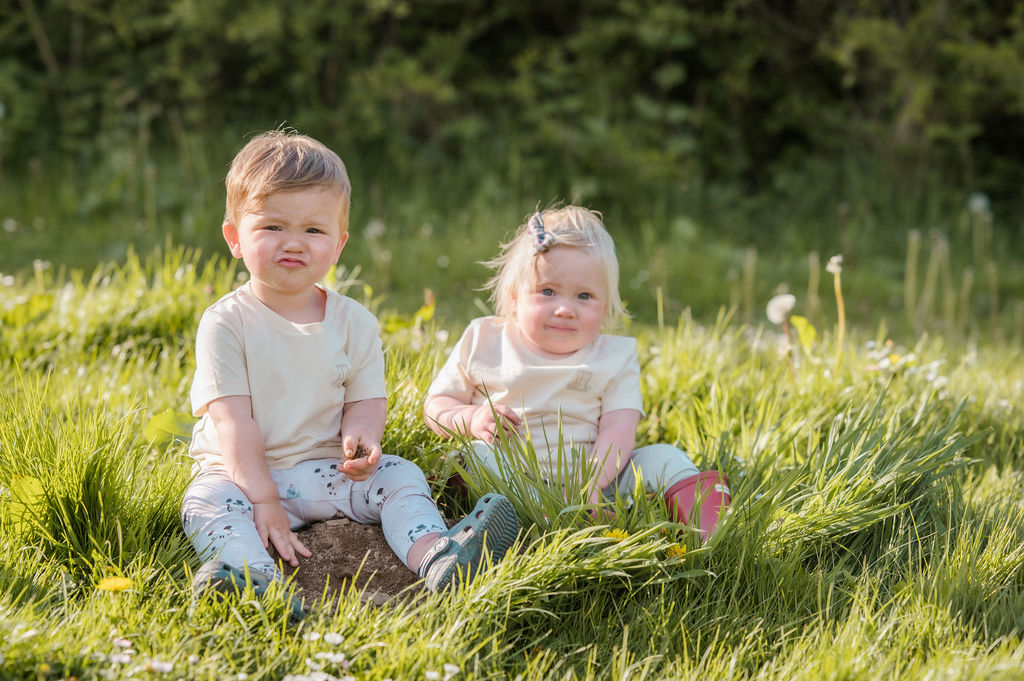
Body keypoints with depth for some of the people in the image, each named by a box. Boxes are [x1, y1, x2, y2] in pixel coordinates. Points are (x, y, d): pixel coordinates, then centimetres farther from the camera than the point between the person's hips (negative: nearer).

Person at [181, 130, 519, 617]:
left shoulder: (354, 322, 3)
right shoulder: (225, 323, -8)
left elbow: (365, 400, 4)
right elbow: (232, 418, -14)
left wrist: (360, 436, -23)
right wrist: (263, 501, -23)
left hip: (326, 469, 3)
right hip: (241, 472, -3)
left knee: (398, 476, -16)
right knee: (205, 503, -31)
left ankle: (435, 556, -42)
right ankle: (255, 574, -59)